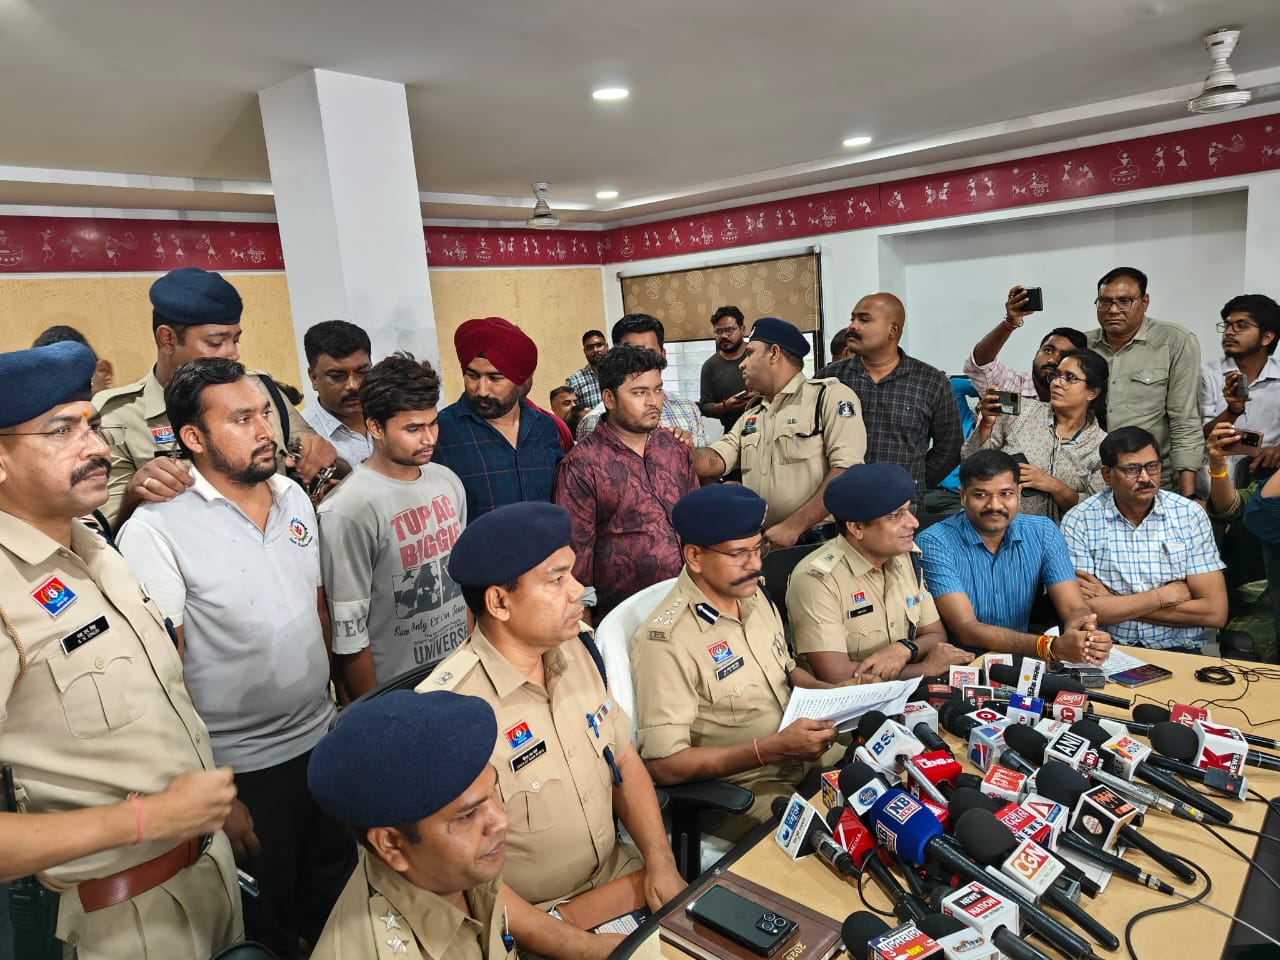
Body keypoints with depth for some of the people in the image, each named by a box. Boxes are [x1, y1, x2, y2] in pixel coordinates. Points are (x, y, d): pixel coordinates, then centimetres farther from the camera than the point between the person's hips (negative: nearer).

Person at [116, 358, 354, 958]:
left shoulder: (293, 497, 0)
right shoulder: (155, 530, -19)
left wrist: (331, 696, 10)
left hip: (322, 738, 6)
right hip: (242, 770, -5)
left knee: (337, 888, 25)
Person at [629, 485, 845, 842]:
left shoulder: (753, 594, 3)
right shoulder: (666, 641, -23)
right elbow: (665, 764, -22)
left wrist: (831, 692, -1)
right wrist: (774, 748, -26)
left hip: (809, 756, 8)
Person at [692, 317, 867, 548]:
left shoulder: (830, 396, -6)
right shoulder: (752, 413, 17)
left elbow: (848, 470, -17)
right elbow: (716, 460, 8)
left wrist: (793, 526, -20)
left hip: (821, 543, -6)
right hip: (766, 543, 6)